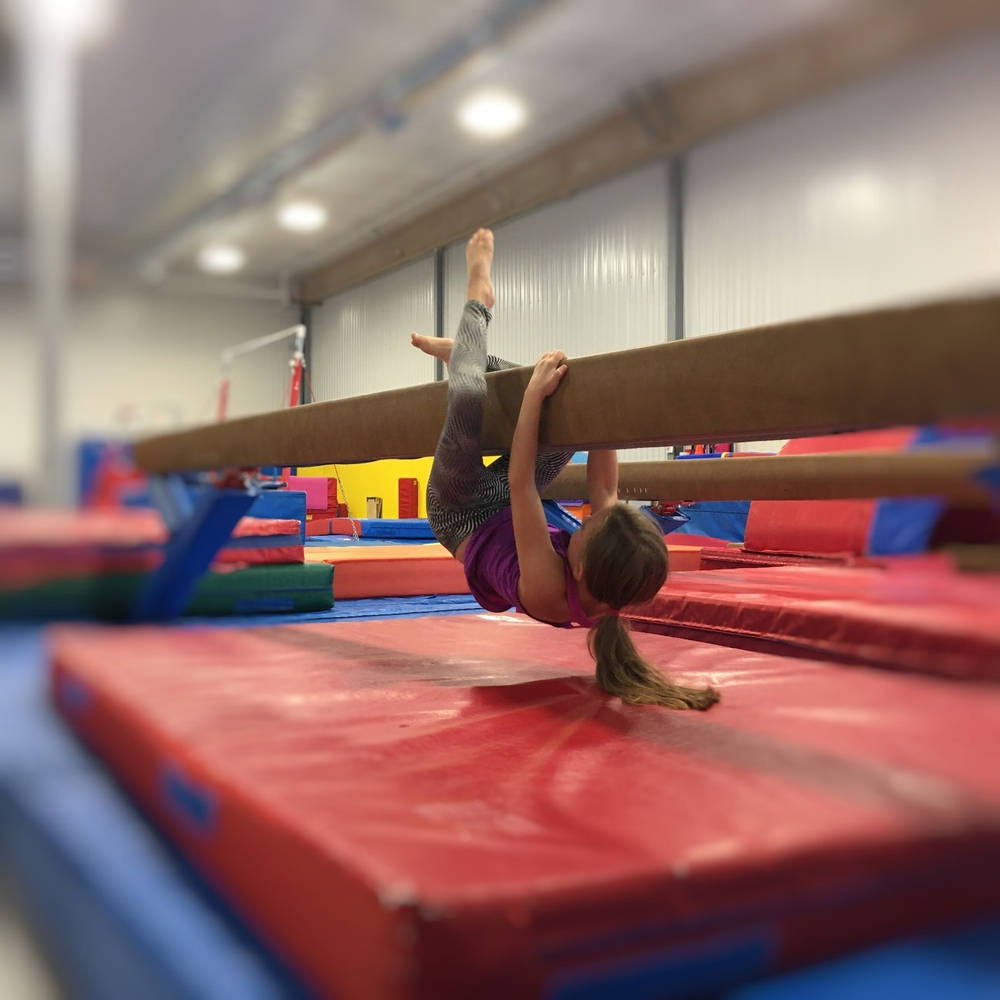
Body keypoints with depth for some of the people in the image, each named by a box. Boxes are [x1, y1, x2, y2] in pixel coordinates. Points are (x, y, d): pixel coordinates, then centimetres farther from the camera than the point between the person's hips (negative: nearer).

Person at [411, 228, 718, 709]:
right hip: (502, 507, 5)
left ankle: (478, 300, 6)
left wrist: (534, 392, -39)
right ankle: (461, 352, 19)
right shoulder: (618, 585, -27)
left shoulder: (547, 590, -41)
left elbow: (519, 482, -40)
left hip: (462, 516, -5)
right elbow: (604, 489, -17)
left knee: (469, 397, -28)